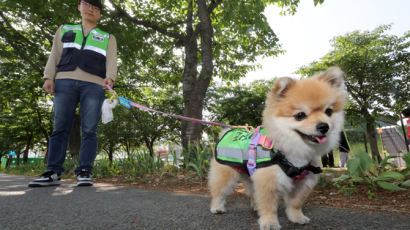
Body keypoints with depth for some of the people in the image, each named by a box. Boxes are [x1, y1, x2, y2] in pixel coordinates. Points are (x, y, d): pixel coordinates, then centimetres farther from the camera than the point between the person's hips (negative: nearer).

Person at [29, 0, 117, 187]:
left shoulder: (108, 37, 21)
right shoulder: (65, 30, 27)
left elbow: (111, 61, 5)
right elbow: (55, 55, 17)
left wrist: (109, 77, -16)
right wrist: (48, 77, 1)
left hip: (94, 84, -1)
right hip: (65, 81, 2)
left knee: (89, 130, -7)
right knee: (60, 128, -2)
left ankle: (84, 172, -4)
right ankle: (53, 172, 1)